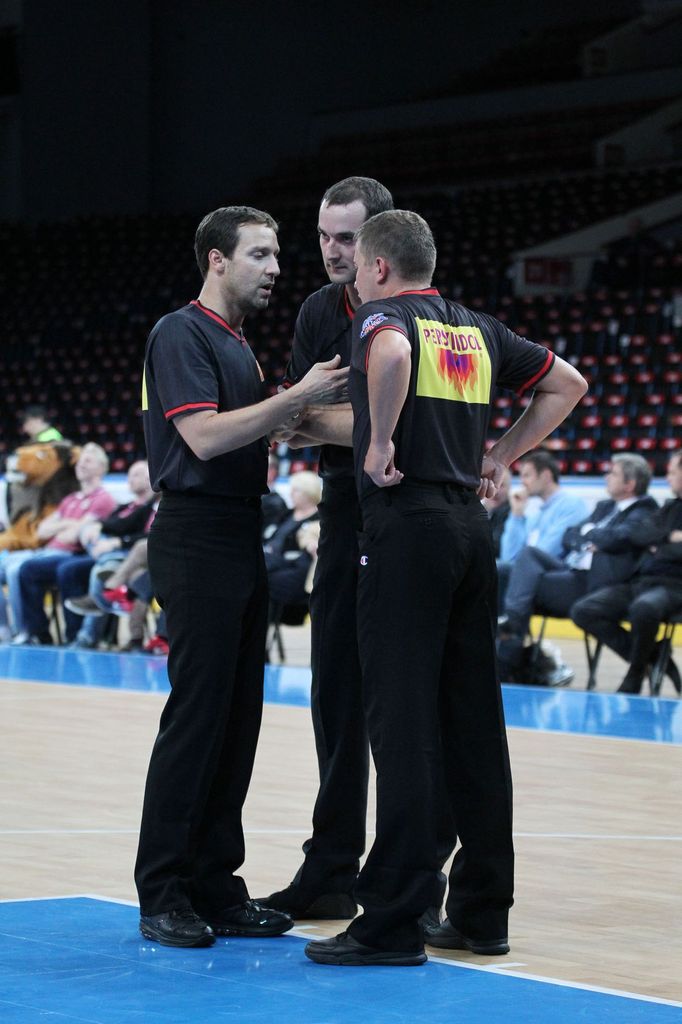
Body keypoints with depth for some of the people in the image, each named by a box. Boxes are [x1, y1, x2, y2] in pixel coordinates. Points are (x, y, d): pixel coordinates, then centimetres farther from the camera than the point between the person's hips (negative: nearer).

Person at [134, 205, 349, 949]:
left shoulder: (237, 345, 20)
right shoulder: (181, 334, -9)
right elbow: (204, 436, -20)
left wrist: (309, 413, 8)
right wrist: (298, 397, -18)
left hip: (241, 544, 9)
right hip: (196, 542, -9)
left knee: (238, 718, 8)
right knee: (196, 715, -9)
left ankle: (215, 886, 12)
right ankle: (161, 896, -4)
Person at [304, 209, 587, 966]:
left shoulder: (381, 316, -4)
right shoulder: (477, 329, 17)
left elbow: (391, 353, -29)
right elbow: (566, 383, 24)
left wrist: (380, 444, -18)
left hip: (406, 525, -7)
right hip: (471, 527, 7)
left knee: (403, 725, -7)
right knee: (472, 720, 9)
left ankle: (393, 922, -7)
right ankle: (482, 911, 13)